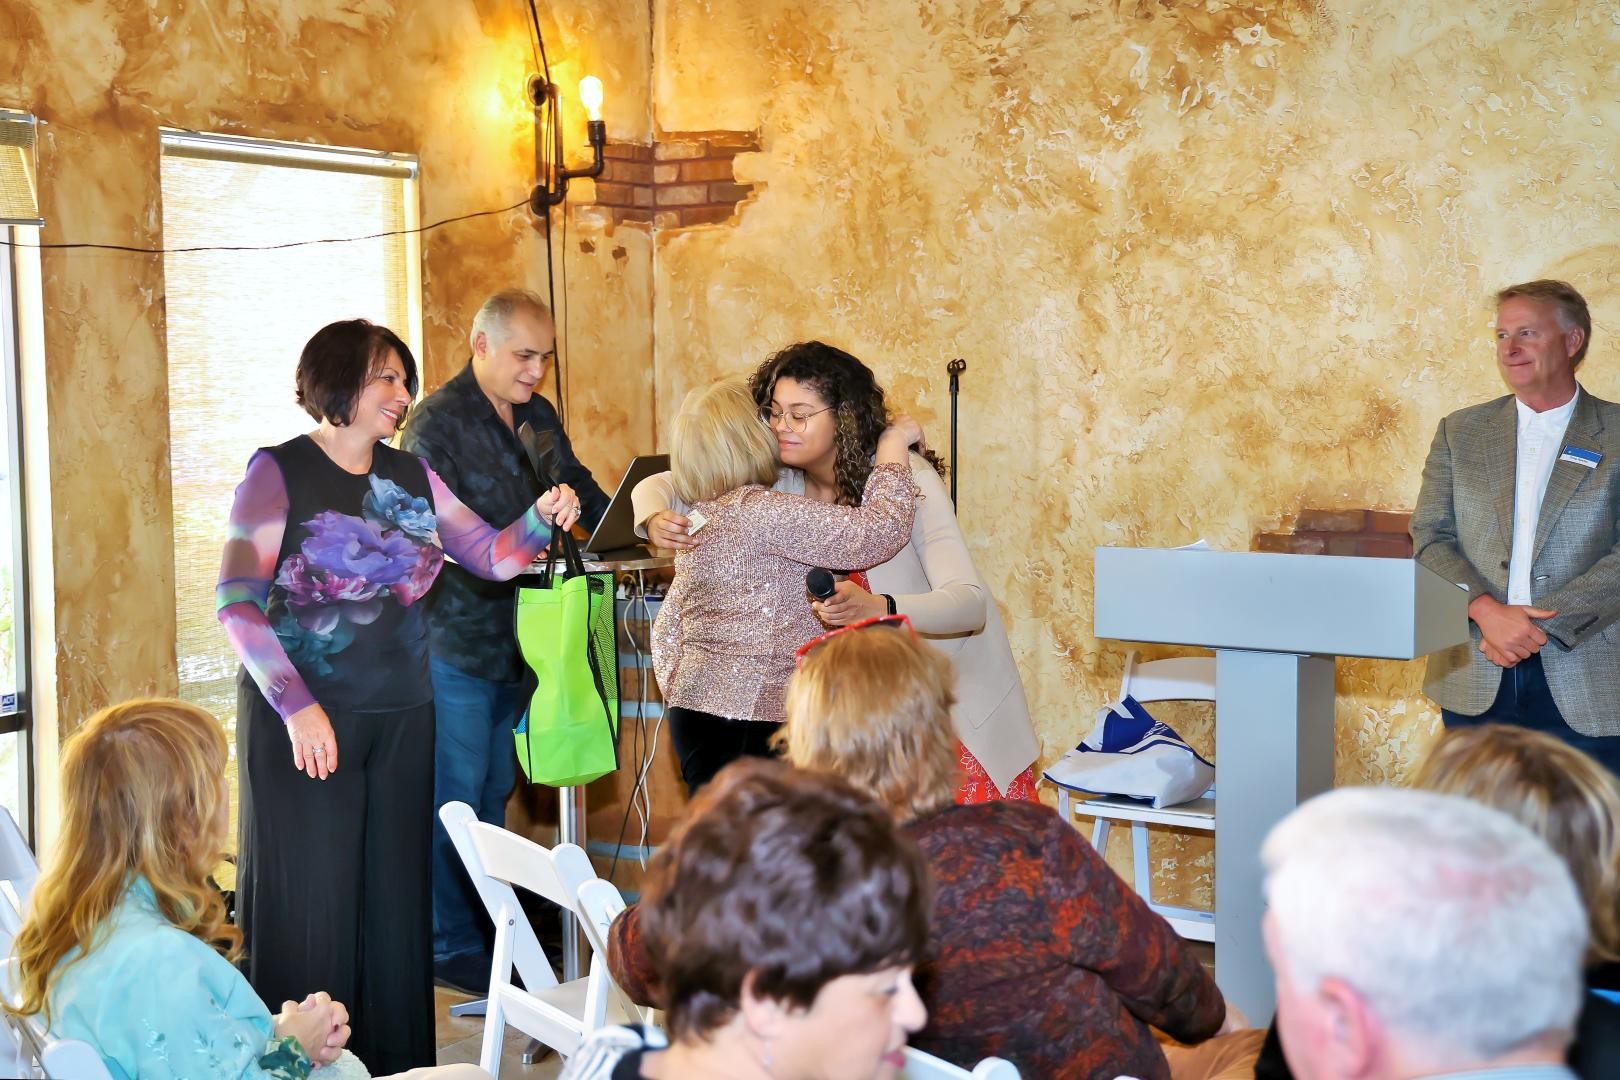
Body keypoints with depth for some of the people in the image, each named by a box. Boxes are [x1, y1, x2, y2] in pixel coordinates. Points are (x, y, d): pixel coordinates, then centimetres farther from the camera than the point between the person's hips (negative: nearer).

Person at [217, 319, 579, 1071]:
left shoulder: (411, 474, 10)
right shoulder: (279, 472, -6)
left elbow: (493, 556, 6)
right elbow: (237, 602, -12)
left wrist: (543, 518, -14)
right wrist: (296, 706, -21)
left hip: (401, 717, 5)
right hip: (304, 718, -5)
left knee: (396, 895, 9)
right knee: (311, 897, 0)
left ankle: (396, 1059, 19)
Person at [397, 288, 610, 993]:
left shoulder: (538, 417, 13)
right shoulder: (436, 423, -11)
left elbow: (583, 492, 17)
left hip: (519, 636, 7)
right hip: (457, 639, -7)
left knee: (495, 791, 14)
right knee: (456, 797, -1)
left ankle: (488, 927, 24)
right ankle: (452, 946, 8)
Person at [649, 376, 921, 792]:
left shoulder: (701, 519, 14)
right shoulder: (762, 512, -15)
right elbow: (877, 530, -18)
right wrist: (895, 441, -7)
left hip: (693, 708, 9)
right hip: (754, 719, -9)